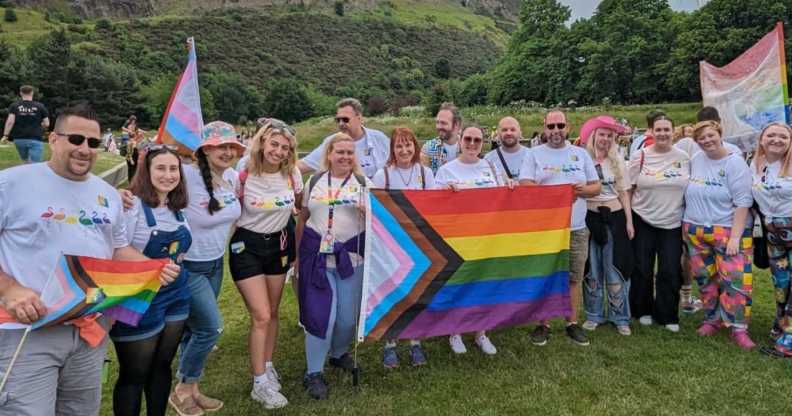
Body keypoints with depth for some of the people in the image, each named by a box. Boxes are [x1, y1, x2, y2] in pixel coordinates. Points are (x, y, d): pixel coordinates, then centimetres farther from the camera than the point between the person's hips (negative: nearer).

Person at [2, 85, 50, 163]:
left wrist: (5, 135, -5)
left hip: (19, 139, 3)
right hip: (35, 139, -3)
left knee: (25, 162, 23)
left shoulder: (14, 106, 4)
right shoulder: (40, 106, 1)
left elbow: (10, 121, -8)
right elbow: (46, 124, 1)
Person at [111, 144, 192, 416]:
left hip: (175, 295, 7)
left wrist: (175, 264, 6)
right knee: (134, 375, 9)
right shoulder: (132, 206, -18)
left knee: (163, 366, 19)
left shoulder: (177, 207, 5)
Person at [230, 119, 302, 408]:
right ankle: (260, 384, 7)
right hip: (247, 246, -4)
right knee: (261, 316, -6)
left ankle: (267, 366, 33)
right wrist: (229, 241, -10)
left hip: (279, 243, 4)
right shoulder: (243, 175, -17)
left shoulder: (292, 174, -7)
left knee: (272, 312, 13)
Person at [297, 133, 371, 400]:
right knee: (319, 314, -4)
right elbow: (303, 218, 13)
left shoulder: (364, 183, 4)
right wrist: (298, 254, 11)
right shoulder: (314, 181, 8)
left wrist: (369, 213, -21)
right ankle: (313, 373, 13)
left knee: (348, 315, 7)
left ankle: (338, 353, 38)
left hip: (352, 256, 0)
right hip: (316, 255, 0)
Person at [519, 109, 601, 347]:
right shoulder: (535, 154, 3)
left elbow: (596, 187, 13)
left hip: (576, 228, 3)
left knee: (573, 278, 9)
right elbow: (525, 186, -9)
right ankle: (543, 324, 16)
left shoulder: (581, 154, 12)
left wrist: (583, 190, -10)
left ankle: (572, 323, 22)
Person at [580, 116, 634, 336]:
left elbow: (624, 193, 10)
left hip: (614, 217, 2)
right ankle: (594, 315, 20)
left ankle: (620, 317, 16)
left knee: (615, 267, 5)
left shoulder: (617, 161, 6)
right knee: (592, 268, 8)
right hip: (590, 217, -2)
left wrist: (629, 221, 4)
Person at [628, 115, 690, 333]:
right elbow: (629, 189, 0)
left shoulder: (683, 158, 1)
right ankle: (643, 311, 25)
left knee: (670, 272, 3)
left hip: (673, 223, 1)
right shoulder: (640, 156, -3)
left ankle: (667, 316, 18)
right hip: (643, 221, -1)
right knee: (642, 270, 7)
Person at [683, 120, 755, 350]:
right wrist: (687, 226, 10)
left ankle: (738, 328, 3)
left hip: (728, 231, -5)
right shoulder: (695, 161, 6)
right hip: (695, 231, 5)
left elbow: (743, 201, -12)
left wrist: (735, 237, -18)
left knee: (735, 279, -8)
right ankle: (712, 319, 27)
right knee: (705, 279, 12)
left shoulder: (735, 163, -8)